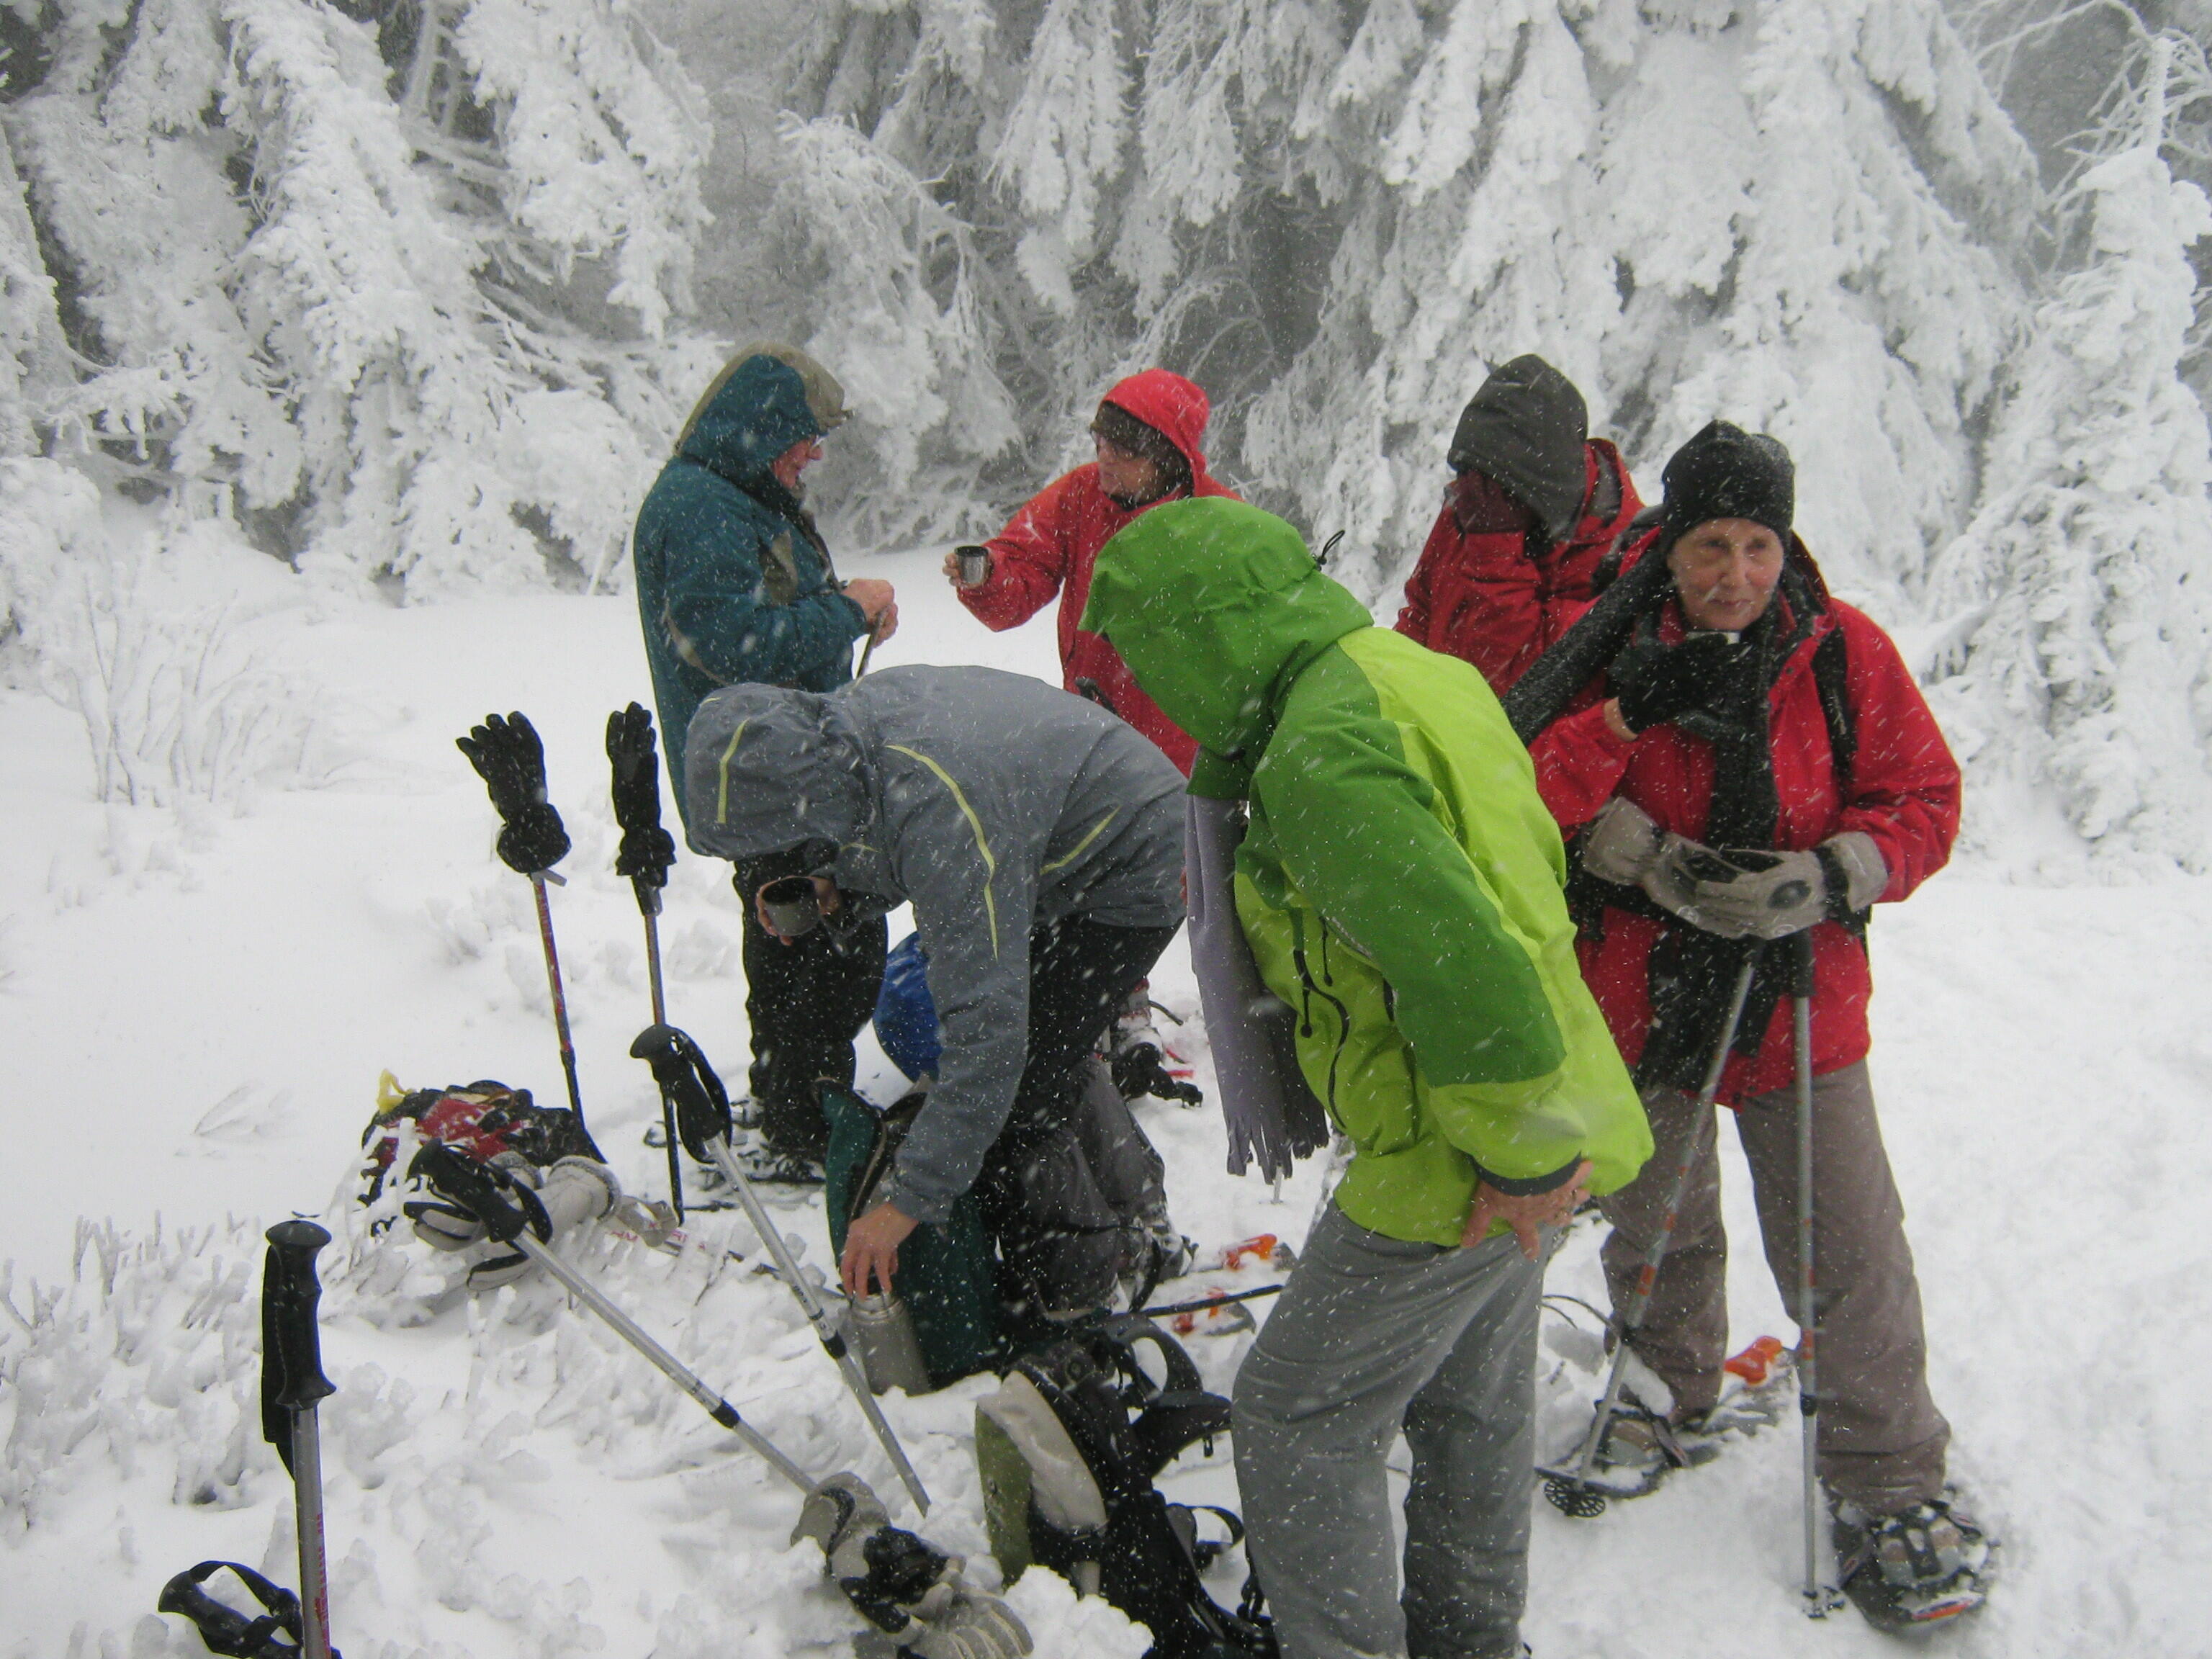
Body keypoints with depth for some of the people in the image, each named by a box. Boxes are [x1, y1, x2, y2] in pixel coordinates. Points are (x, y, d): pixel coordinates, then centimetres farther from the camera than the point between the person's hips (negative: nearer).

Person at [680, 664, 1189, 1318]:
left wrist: (907, 1201, -37)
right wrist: (838, 897, -12)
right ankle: (1132, 1214, 43)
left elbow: (987, 1028, -40)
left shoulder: (940, 816, -40)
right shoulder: (851, 714, -14)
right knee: (1045, 1052, 21)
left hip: (1137, 866, -10)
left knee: (1016, 1087, -12)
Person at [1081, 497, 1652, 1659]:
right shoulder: (1413, 670, 7)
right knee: (1468, 1412, 25)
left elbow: (1459, 962, -34)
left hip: (1457, 1165, -10)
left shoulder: (1321, 749, -25)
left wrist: (1521, 1152, -22)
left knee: (1295, 1418, 5)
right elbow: (1527, 864, 17)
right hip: (1530, 1123, 10)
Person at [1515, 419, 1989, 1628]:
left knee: (1848, 1252, 1)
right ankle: (1668, 1390, 47)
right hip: (1640, 994, 1)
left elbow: (1922, 801, -4)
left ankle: (1890, 1480, 20)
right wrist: (1627, 714, -28)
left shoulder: (1844, 652, -7)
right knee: (1654, 1223, 20)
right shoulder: (1614, 652, -7)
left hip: (1799, 998, -1)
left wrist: (1825, 881, -21)